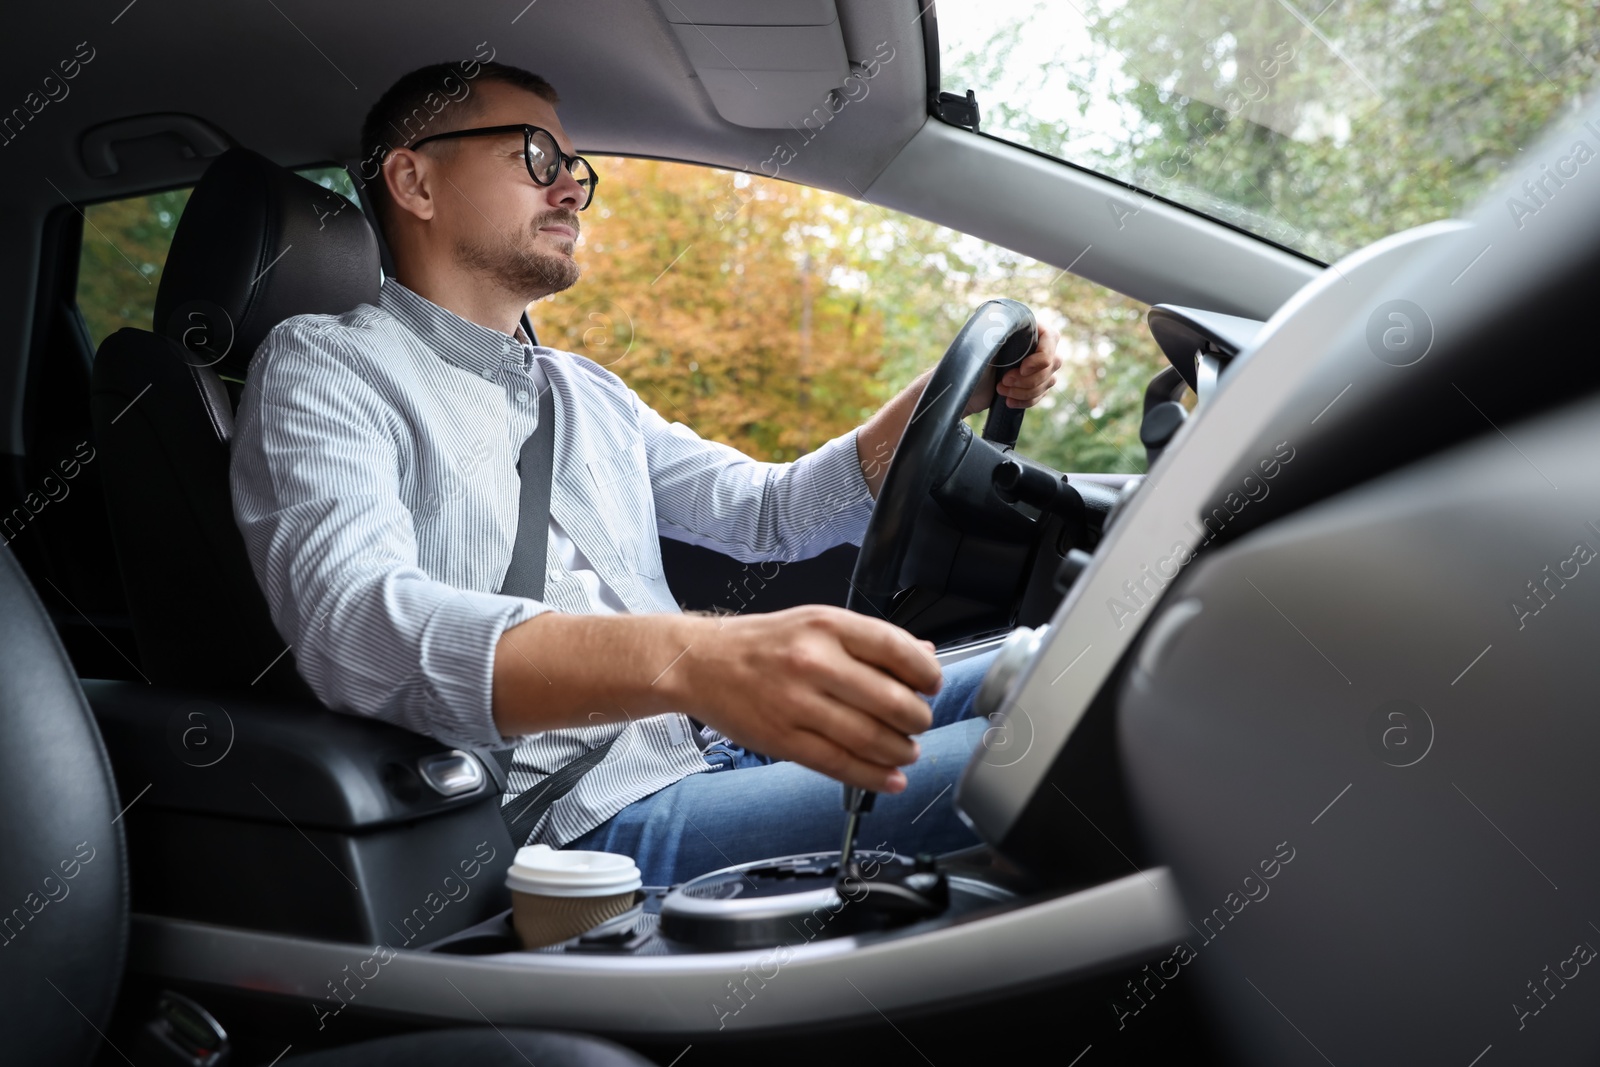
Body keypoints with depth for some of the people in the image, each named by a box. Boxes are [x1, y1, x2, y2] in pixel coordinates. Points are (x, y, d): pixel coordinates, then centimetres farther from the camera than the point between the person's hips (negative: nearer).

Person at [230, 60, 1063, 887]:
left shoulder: (588, 392, 24)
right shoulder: (325, 366, -3)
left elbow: (766, 512, 26)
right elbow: (356, 624, -23)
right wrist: (691, 659, -41)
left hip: (715, 749, 8)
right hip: (587, 824, -8)